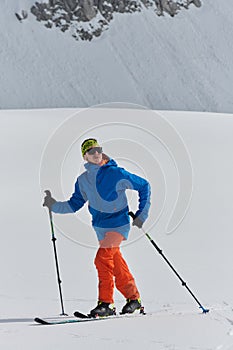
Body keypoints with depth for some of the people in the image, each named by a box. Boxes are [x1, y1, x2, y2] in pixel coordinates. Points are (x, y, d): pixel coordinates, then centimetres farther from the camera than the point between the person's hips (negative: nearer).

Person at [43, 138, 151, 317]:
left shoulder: (116, 174, -10)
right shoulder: (82, 181, 5)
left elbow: (144, 186, -2)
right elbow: (74, 205, 12)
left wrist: (141, 214, -3)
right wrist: (54, 205, -4)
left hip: (118, 224, -6)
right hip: (100, 228, 6)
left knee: (102, 258, -22)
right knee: (117, 266, 14)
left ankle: (106, 303, -17)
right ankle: (134, 298, 30)